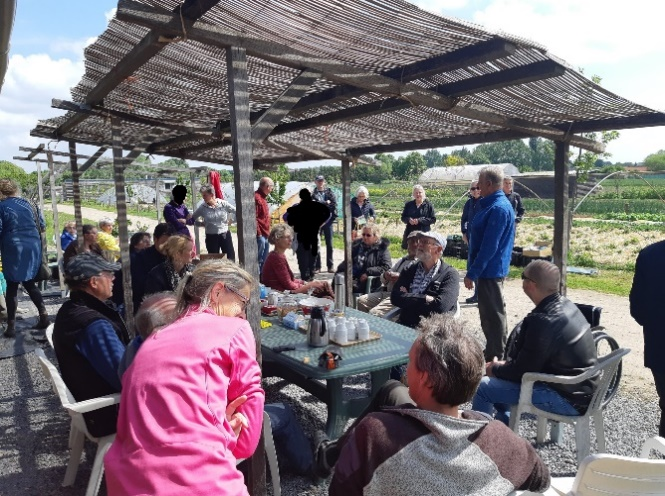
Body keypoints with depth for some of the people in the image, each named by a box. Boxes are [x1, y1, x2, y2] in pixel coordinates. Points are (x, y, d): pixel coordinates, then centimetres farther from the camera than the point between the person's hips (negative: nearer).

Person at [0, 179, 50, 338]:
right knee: (30, 284, 16)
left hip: (13, 250, -4)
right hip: (33, 249, 4)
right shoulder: (29, 204, 9)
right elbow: (42, 226, 12)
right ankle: (44, 316, 7)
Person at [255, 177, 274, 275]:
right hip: (260, 233, -10)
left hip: (265, 233, 10)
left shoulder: (262, 197, 16)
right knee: (259, 255, -6)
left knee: (264, 257, 16)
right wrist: (258, 232, -22)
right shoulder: (256, 197, -16)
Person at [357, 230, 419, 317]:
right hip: (385, 292, 9)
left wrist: (400, 277, -16)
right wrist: (385, 275, 2)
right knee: (361, 301, -2)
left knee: (374, 313, -23)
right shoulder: (402, 260, 24)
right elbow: (383, 279, 26)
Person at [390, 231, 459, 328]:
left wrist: (408, 297, -3)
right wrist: (425, 298, -8)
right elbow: (395, 297, 2)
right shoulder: (410, 270, 15)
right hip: (405, 326, 4)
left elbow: (440, 306, -13)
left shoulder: (450, 274, 1)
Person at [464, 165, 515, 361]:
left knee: (493, 315, 0)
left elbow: (489, 246, -25)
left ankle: (497, 357, 12)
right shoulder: (492, 204, 12)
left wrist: (472, 273, -21)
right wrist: (474, 270, 20)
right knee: (489, 313, 19)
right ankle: (493, 352, 31)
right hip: (488, 270, 10)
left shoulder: (498, 208, -21)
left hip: (490, 271, -10)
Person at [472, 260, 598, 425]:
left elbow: (522, 371, -19)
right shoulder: (565, 305, 2)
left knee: (483, 387, -9)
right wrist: (504, 365, 9)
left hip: (568, 400, -10)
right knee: (501, 379, 23)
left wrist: (495, 369, 0)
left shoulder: (543, 321, -28)